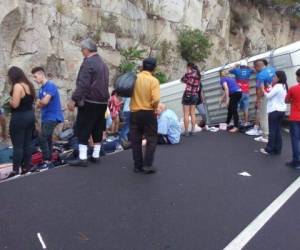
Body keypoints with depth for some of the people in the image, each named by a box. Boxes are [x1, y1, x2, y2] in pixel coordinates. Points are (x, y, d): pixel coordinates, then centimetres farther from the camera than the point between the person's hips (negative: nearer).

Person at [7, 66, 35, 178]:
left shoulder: (17, 86, -15)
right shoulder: (29, 85, 11)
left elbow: (15, 104, -19)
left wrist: (9, 100, 0)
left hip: (19, 118, -9)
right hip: (30, 115, 9)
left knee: (17, 145, -4)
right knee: (27, 143, 11)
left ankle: (16, 170, 0)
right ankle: (26, 167, 17)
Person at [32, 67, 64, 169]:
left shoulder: (50, 85, -13)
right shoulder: (41, 88, 14)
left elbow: (45, 101, -22)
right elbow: (38, 105, 13)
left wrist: (40, 102, -1)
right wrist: (41, 103, -8)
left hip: (52, 117, -9)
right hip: (45, 117, 9)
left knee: (42, 138, -16)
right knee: (47, 139, 11)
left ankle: (47, 162, -10)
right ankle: (49, 162, 19)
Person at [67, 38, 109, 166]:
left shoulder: (88, 62, -13)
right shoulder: (102, 63, 15)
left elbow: (82, 84, -21)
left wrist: (74, 99, -20)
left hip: (89, 102, -8)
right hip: (102, 101, 9)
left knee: (82, 130, -3)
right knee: (97, 129, 13)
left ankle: (82, 158, -3)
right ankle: (96, 155, 20)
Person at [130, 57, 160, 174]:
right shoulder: (153, 80, -10)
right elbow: (156, 100, -19)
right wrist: (154, 107, -2)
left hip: (134, 112, 3)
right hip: (148, 113, -3)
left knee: (136, 140, 11)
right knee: (151, 139, 9)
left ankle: (138, 165, 15)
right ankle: (147, 165, 4)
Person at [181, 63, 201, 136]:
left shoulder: (189, 74, -11)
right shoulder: (198, 75, 7)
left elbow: (183, 80, 4)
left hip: (188, 95, -6)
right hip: (195, 95, 6)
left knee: (186, 114, -1)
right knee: (193, 114, 13)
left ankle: (186, 131, 0)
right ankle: (193, 130, 14)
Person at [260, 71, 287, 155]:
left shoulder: (277, 86, -16)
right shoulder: (283, 86, 13)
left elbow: (268, 96, -14)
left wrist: (264, 91, 3)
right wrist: (270, 90, 5)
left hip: (274, 110, -9)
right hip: (281, 110, 9)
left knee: (272, 130, -2)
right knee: (278, 130, 12)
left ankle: (269, 149, 5)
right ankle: (277, 149, 15)